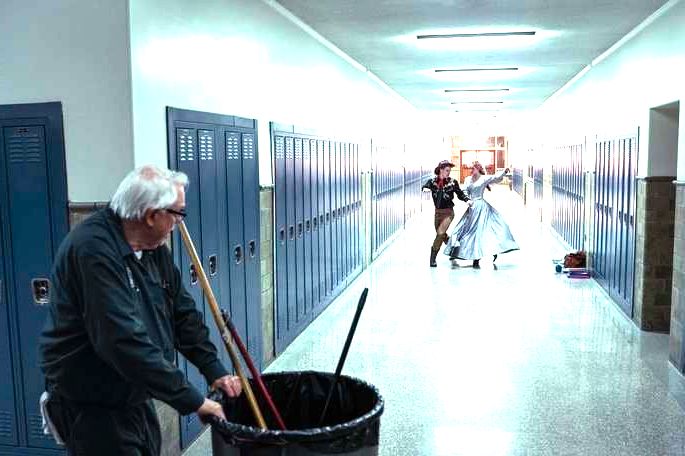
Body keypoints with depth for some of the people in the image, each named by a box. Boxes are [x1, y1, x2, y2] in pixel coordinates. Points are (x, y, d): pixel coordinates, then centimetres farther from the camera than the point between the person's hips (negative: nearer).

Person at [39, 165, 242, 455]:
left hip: (136, 398, 8)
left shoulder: (153, 247, 1)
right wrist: (191, 400, -28)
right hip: (93, 407, -8)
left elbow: (182, 312, 8)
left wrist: (214, 370, 0)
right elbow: (124, 341, -33)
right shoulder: (94, 249, -27)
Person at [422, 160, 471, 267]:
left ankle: (433, 257, -4)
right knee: (442, 235, 15)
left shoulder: (452, 182, -4)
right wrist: (425, 189, -35)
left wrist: (467, 200, -13)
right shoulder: (432, 181, -1)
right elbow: (425, 186, -12)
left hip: (448, 212, -3)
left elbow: (460, 194, 4)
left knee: (440, 233, -17)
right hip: (438, 212, 3)